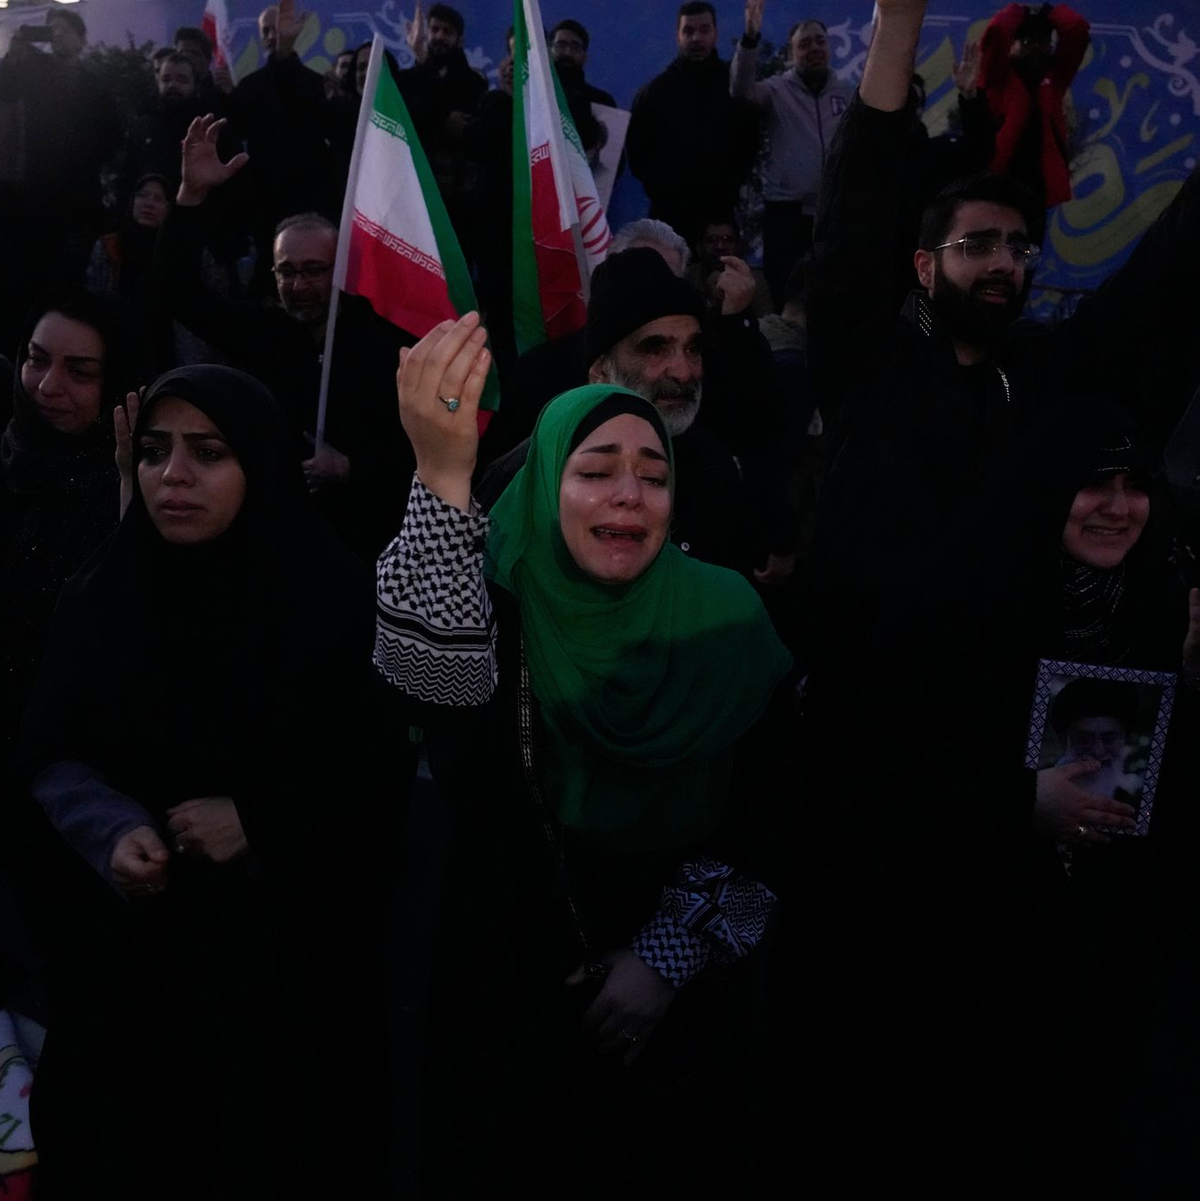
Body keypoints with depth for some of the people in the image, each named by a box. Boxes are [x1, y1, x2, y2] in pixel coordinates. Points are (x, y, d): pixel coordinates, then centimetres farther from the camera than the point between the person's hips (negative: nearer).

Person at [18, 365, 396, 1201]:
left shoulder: (337, 599, -9)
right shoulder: (102, 598, 1)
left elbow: (378, 762, -6)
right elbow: (52, 757, 4)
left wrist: (258, 822, -17)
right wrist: (114, 834, -14)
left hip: (290, 945, -2)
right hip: (132, 946, 3)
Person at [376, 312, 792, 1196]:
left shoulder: (724, 614, -8)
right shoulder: (497, 604, -14)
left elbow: (763, 817, -5)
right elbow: (433, 676, -39)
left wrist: (669, 956, -12)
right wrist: (445, 476, -51)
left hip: (682, 999, 2)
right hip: (516, 989, -1)